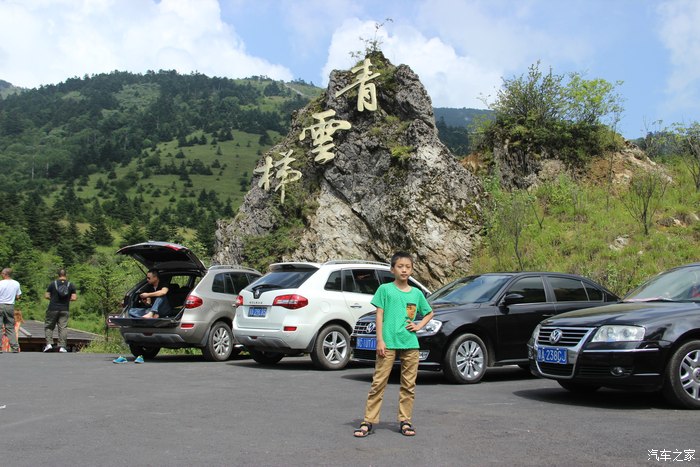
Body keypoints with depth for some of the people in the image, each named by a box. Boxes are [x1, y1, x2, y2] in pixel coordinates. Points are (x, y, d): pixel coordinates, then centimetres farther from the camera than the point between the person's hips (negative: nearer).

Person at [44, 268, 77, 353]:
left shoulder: (53, 284, 1)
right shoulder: (71, 285, 2)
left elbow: (46, 296, 0)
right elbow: (74, 298, -3)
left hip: (53, 309, -1)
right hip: (64, 310, 1)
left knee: (48, 326, 11)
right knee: (63, 327, 1)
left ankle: (49, 343, 0)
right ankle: (62, 346, -3)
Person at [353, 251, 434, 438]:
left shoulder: (417, 293, 11)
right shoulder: (385, 289, 2)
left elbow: (429, 313, 25)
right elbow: (379, 315, -1)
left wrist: (419, 325, 7)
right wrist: (380, 340, -9)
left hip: (410, 344, 4)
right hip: (388, 343, -3)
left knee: (409, 385, 7)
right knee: (378, 383, -4)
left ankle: (405, 421, 17)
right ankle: (368, 421, 0)